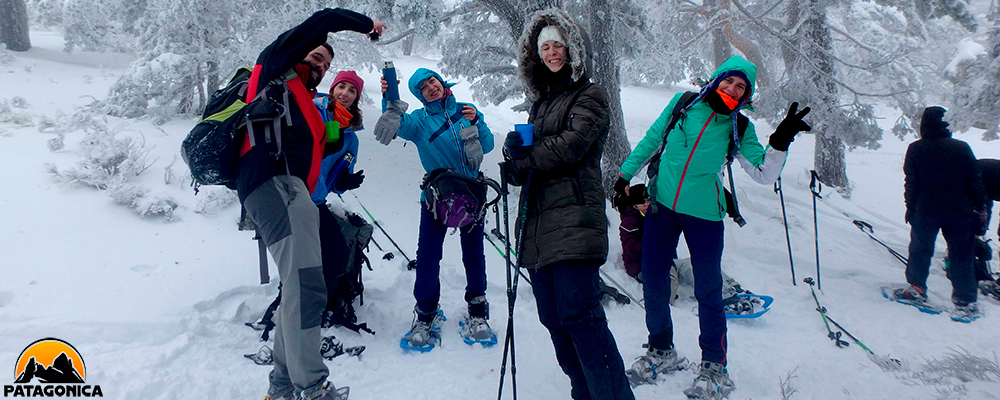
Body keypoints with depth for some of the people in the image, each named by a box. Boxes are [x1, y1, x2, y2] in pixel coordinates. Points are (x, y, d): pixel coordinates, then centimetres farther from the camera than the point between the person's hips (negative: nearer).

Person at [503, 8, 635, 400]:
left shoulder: (589, 96, 3)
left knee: (579, 315, -14)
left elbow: (571, 146, -14)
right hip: (537, 225, 8)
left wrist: (522, 157, -2)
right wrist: (516, 154, -6)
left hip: (573, 222, -7)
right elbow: (521, 169, 18)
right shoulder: (541, 102, 24)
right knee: (553, 318, 7)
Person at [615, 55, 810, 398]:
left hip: (704, 214, -2)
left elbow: (764, 174, -8)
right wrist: (626, 173, 16)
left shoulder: (739, 128, -1)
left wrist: (780, 141, -23)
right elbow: (652, 139, 13)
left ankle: (714, 367, 18)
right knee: (653, 282, 7)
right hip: (662, 204, 2)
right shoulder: (683, 104, 1)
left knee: (708, 291, 2)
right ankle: (661, 351, 28)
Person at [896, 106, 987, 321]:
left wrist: (910, 208, 5)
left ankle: (916, 288, 24)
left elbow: (911, 183, -4)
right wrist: (980, 206, 9)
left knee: (920, 250, 17)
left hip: (925, 211, 0)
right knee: (961, 255, 7)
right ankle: (965, 301, 8)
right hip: (959, 212, 1)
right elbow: (975, 180, 0)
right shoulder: (962, 148, -4)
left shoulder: (915, 149, -5)